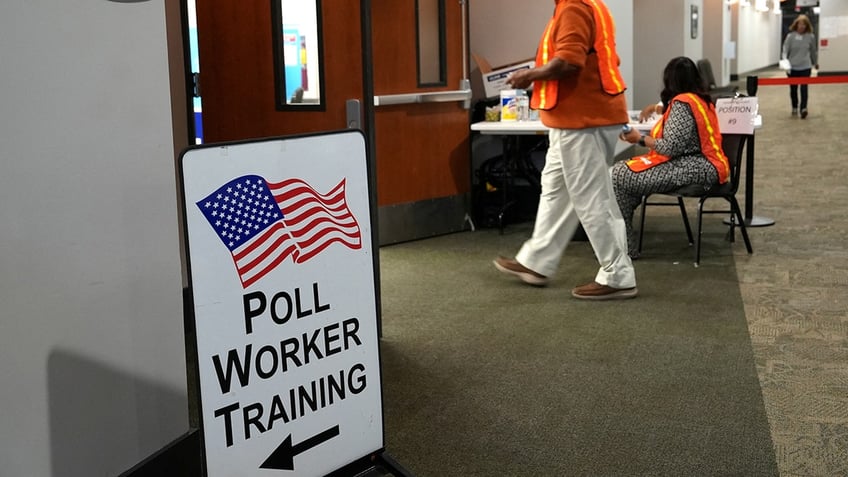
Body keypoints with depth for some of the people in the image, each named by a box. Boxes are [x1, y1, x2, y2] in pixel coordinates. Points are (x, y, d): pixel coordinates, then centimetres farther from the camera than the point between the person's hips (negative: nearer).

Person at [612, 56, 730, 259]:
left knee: (617, 176, -16)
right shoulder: (700, 98, 17)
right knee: (626, 170, 12)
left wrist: (640, 139, -6)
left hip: (694, 168, -11)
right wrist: (660, 108, 54)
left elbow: (671, 147, -21)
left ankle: (624, 247, -10)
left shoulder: (682, 103, -14)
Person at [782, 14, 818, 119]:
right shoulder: (790, 36, -4)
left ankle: (803, 108, -16)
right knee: (793, 89, 11)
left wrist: (815, 62, 24)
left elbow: (813, 51, 12)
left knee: (804, 88, -12)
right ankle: (794, 107, 28)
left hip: (805, 67, 0)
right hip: (792, 67, 1)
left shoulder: (810, 36, 0)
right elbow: (785, 50, -6)